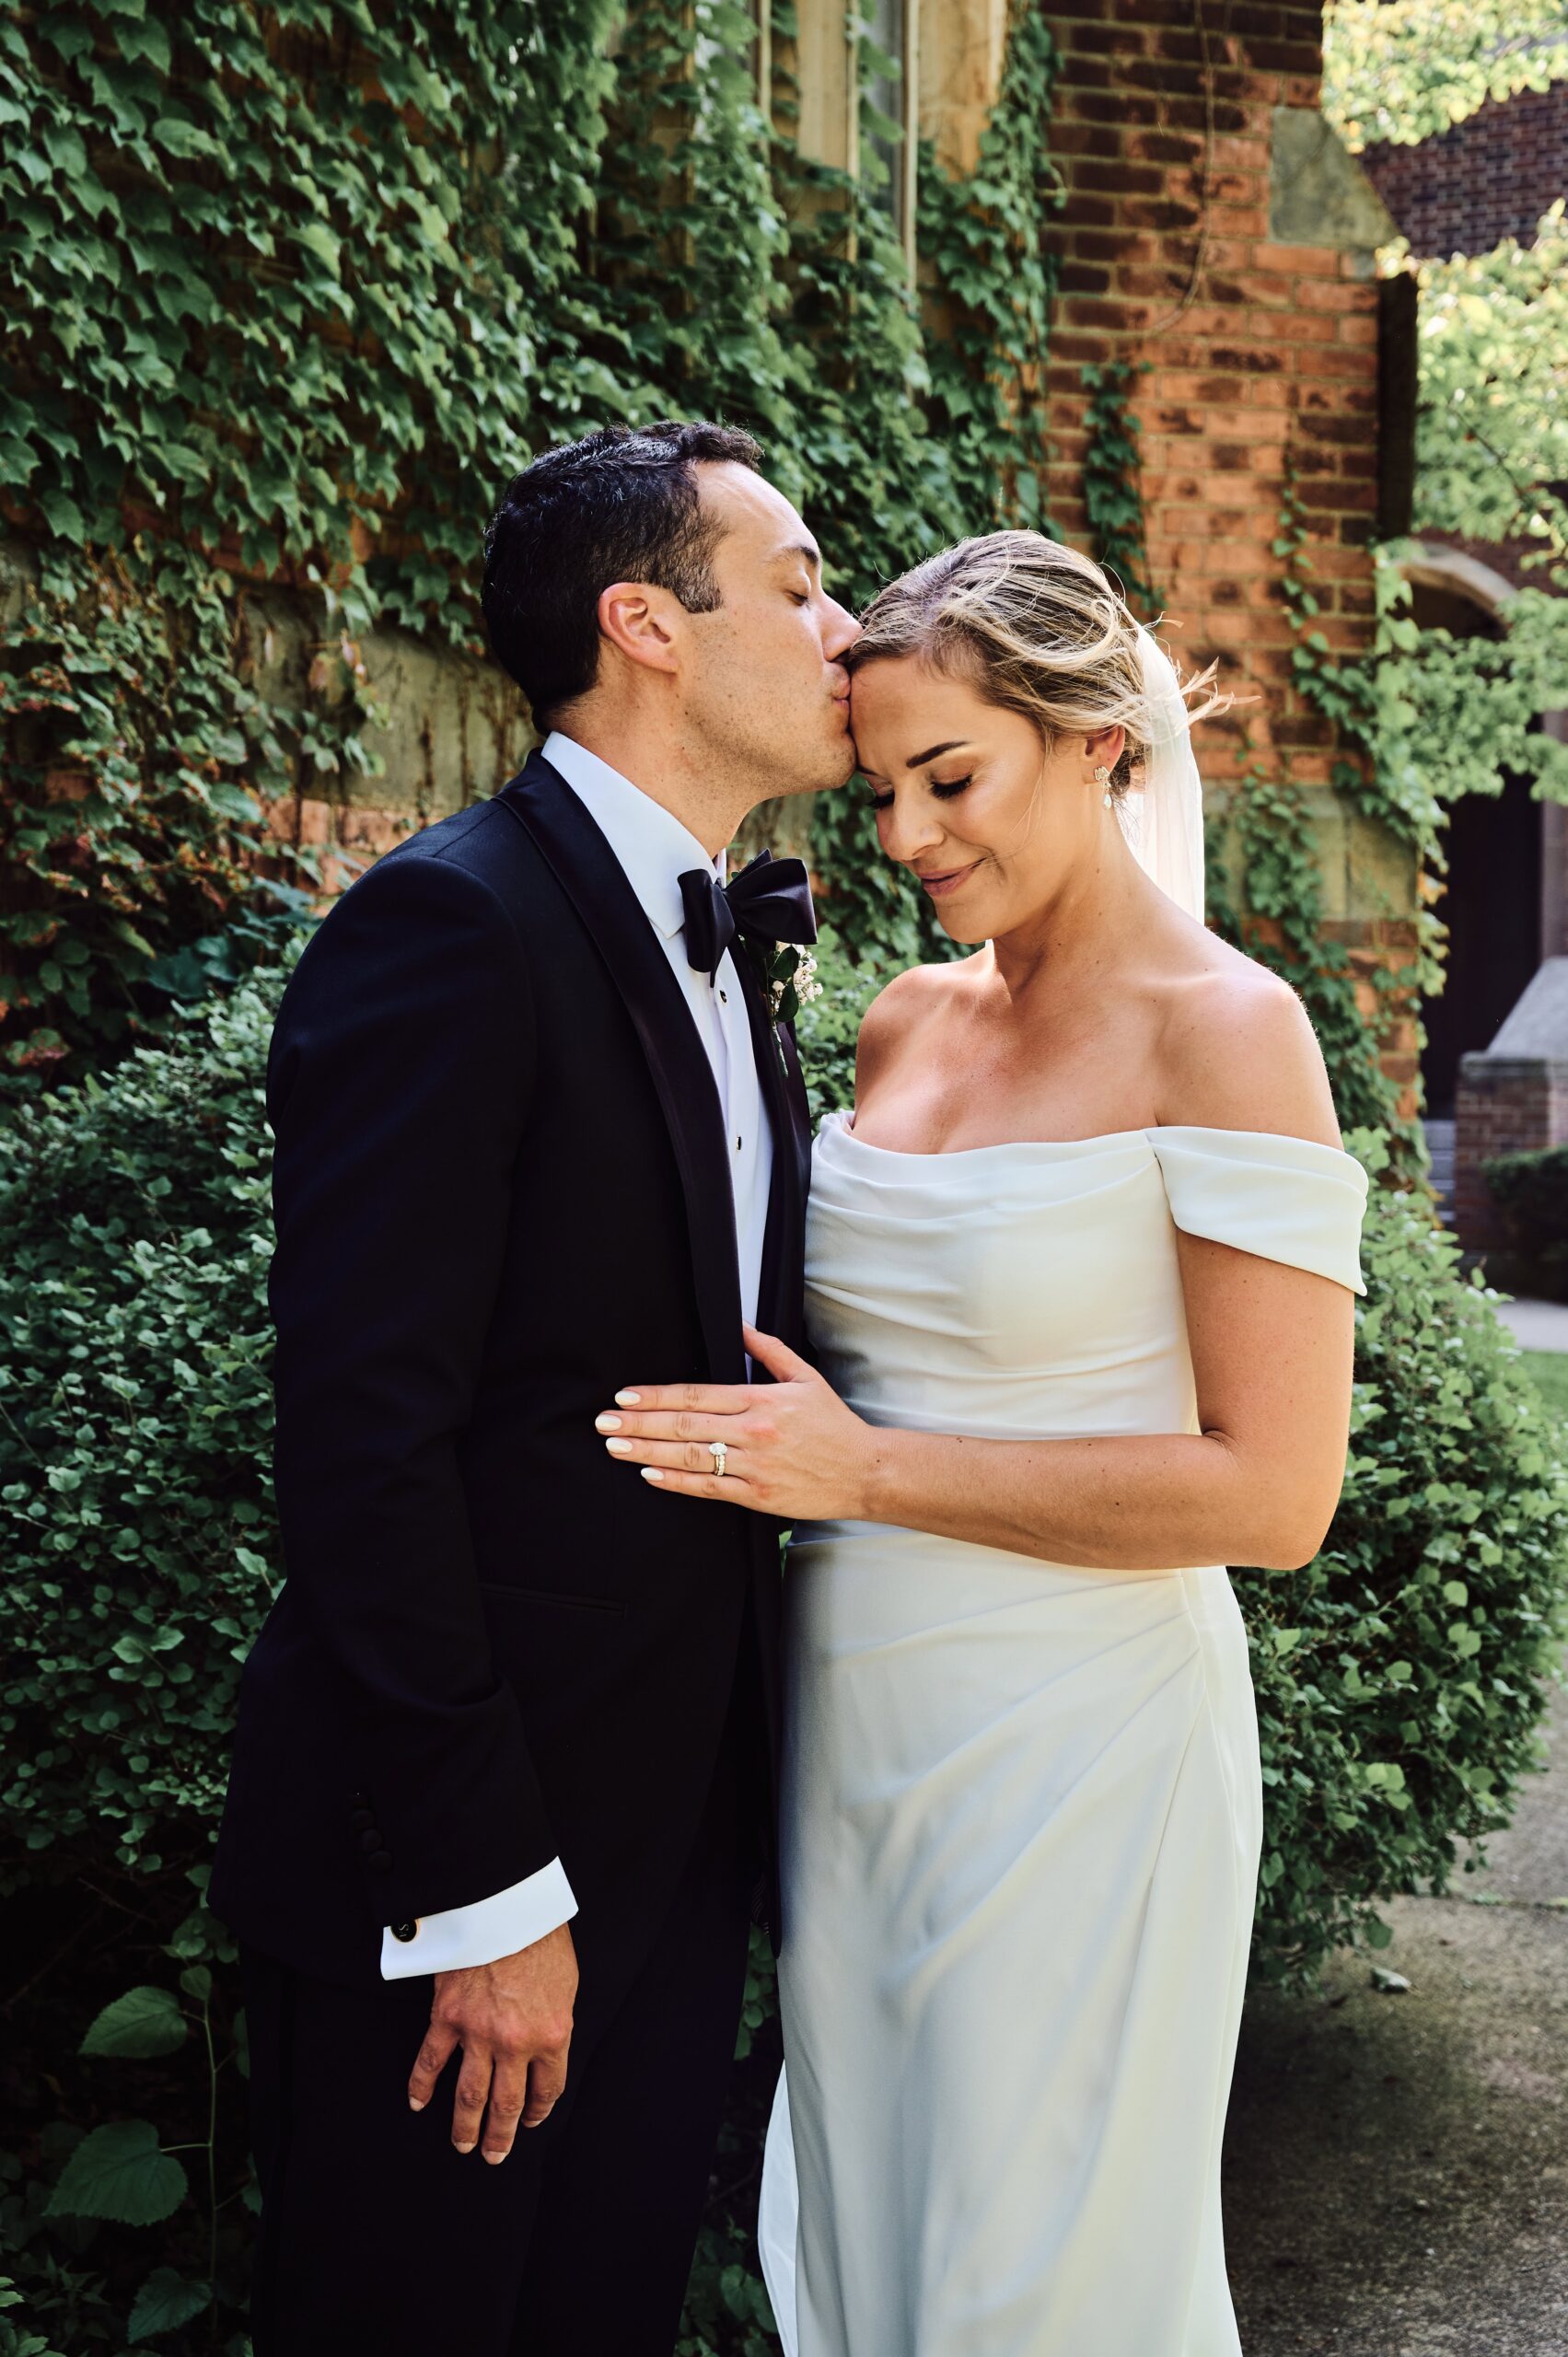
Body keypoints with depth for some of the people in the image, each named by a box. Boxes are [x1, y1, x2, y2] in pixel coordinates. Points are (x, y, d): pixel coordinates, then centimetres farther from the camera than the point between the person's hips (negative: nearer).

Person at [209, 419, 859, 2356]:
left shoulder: (720, 946, 11)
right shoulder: (452, 926, -17)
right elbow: (364, 1446, -21)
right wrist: (481, 1887, -19)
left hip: (675, 1838, 8)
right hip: (452, 1855, -8)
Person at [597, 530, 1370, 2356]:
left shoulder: (1224, 1029, -13)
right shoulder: (911, 1019, 6)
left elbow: (1275, 1492, -18)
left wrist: (864, 1472, -18)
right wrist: (780, 1437, 0)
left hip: (1073, 1746, -6)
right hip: (854, 1723, 6)